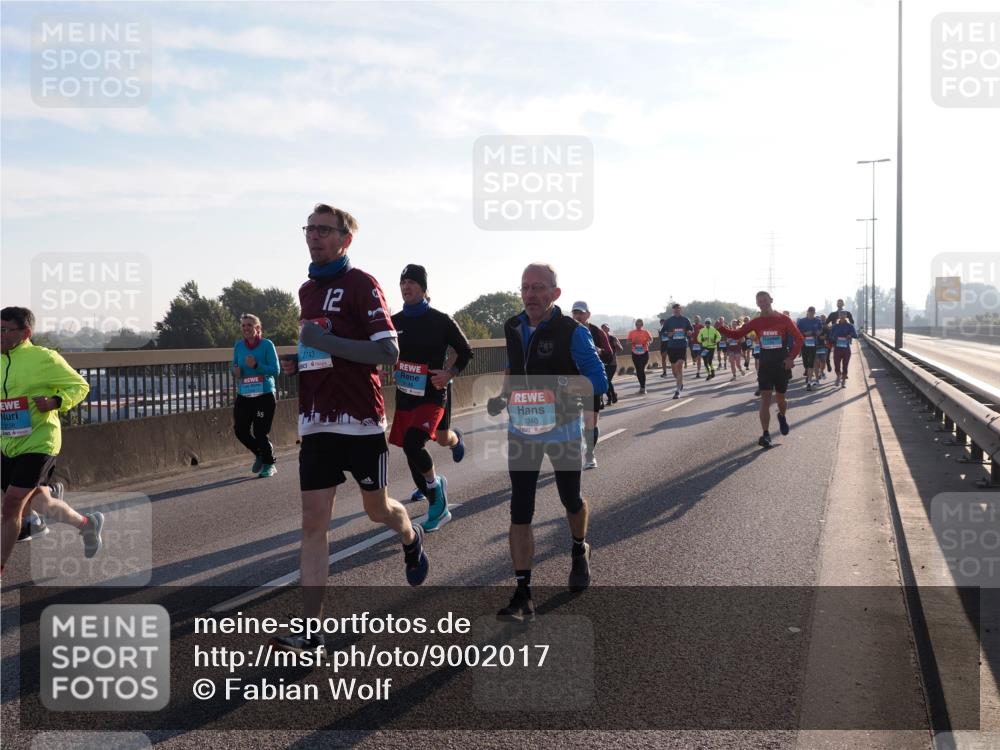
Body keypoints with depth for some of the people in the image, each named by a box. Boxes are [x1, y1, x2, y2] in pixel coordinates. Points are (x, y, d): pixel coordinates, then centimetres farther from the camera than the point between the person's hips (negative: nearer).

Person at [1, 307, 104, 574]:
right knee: (41, 504, 19)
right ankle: (88, 524, 43)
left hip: (38, 443, -7)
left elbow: (80, 386, -6)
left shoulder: (44, 358, -11)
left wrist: (55, 402, -22)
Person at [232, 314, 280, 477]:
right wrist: (236, 372, -8)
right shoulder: (238, 346, 5)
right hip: (243, 396, 5)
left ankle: (269, 465, 18)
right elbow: (235, 368, 15)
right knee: (240, 430, 0)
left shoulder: (267, 344, -8)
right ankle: (260, 454, 29)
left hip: (264, 396, -4)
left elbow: (275, 370, -12)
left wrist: (256, 365, -23)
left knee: (260, 433, -5)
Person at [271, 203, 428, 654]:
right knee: (313, 523, -2)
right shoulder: (306, 290, 15)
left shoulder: (361, 284, -8)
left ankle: (412, 539, 49)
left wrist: (327, 343, -21)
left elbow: (388, 351, -17)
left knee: (377, 509, 13)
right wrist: (299, 362, 8)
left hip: (361, 421, -6)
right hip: (316, 423, 6)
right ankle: (311, 633, -3)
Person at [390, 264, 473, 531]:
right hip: (404, 398, 6)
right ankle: (439, 508, 23)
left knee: (412, 444, -26)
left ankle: (435, 484, 4)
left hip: (431, 396, -5)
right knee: (411, 452, 7)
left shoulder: (440, 321, -7)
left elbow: (465, 352, 1)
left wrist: (450, 373, -12)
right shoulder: (395, 322, 5)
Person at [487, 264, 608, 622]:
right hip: (521, 429, 3)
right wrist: (503, 396, 1)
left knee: (571, 500, 18)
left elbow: (599, 382, -19)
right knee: (519, 511, -5)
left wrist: (560, 383, -36)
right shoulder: (512, 328, 0)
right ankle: (522, 594, -4)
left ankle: (579, 552, 50)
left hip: (562, 430, -3)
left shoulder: (572, 332, -16)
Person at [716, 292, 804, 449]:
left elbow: (799, 339, -3)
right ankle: (765, 435, -10)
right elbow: (737, 334, -1)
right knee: (765, 399, -9)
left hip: (782, 365, -1)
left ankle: (782, 416, 46)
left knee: (780, 399, 12)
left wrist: (791, 357, -14)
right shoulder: (756, 322, 2)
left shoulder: (783, 319, -5)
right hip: (765, 365, 1)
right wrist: (722, 329, -19)